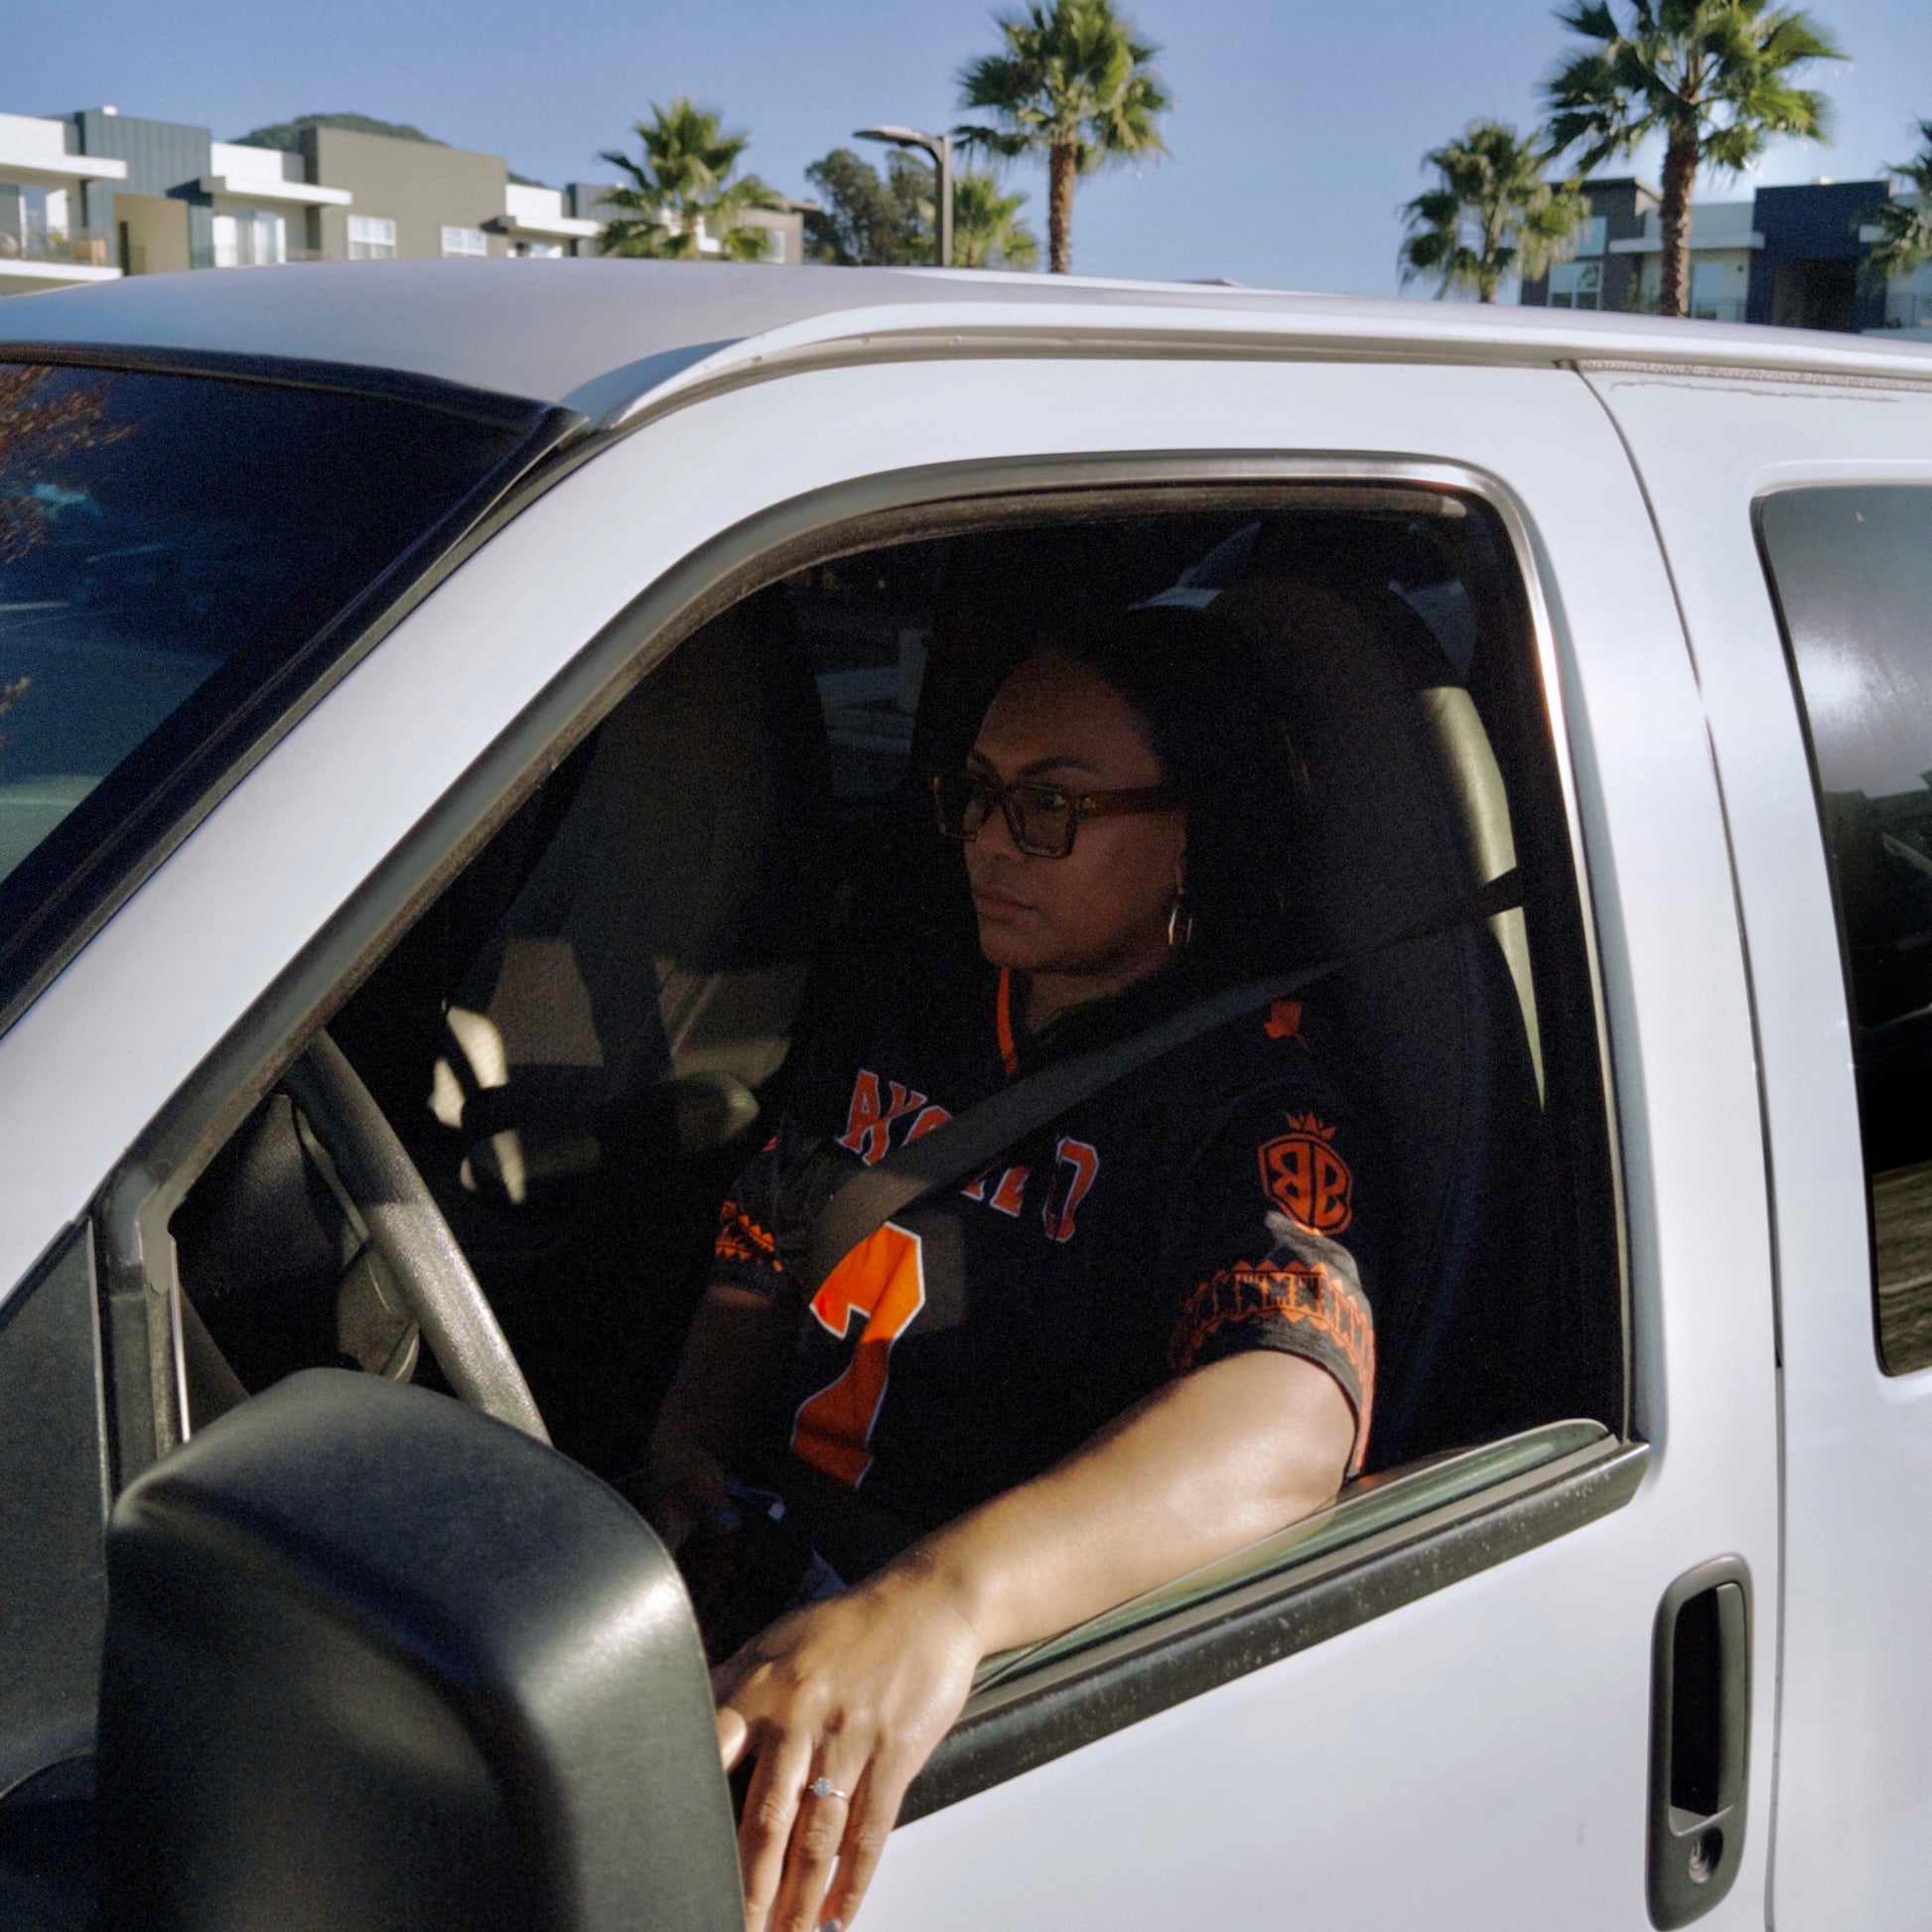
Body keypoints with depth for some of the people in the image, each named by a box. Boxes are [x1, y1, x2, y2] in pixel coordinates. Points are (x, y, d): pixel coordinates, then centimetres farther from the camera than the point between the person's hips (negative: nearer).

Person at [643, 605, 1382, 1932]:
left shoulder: (1255, 1089, -10)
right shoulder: (902, 1003, 14)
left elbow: (1290, 1420, -30)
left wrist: (943, 1597, -47)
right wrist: (690, 1448, 1)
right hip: (759, 1570, 6)